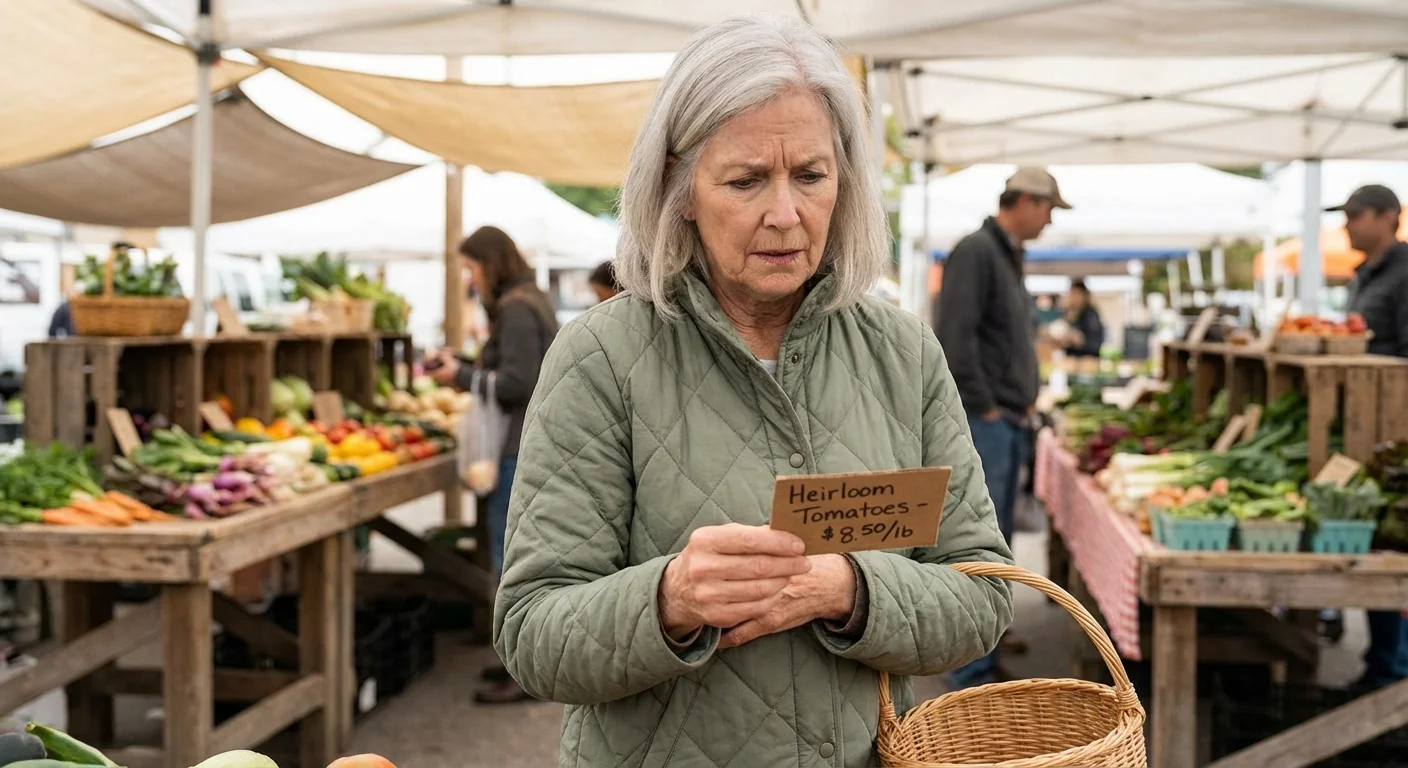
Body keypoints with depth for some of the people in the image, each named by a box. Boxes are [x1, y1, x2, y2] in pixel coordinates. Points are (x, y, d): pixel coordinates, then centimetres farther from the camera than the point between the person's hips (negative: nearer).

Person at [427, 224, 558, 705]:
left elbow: (517, 383, -19)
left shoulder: (515, 310, -14)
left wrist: (462, 376, -10)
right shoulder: (529, 302, 17)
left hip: (522, 450, -11)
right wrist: (462, 367, 10)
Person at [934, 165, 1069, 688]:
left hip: (1010, 423, 10)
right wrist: (984, 407, -16)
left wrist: (1028, 397, 17)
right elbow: (953, 336, -21)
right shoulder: (975, 252, -12)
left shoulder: (1009, 257, 19)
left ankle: (982, 660, 23)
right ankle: (973, 677, -5)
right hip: (983, 423, -10)